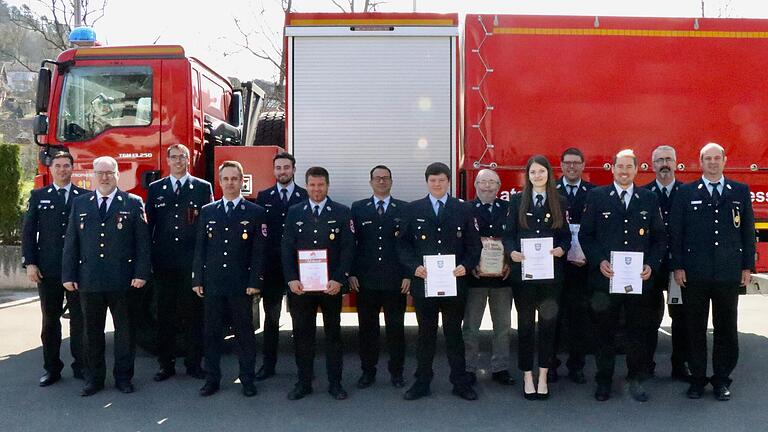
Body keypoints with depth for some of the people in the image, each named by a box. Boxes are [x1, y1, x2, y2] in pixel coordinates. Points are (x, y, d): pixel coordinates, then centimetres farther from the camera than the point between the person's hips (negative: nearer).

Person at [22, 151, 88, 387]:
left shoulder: (85, 197, 3)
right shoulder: (38, 196, 7)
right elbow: (28, 232, 5)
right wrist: (30, 263, -3)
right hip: (47, 269, 1)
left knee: (79, 319, 5)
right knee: (50, 320, 9)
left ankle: (80, 366, 15)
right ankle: (52, 368, 18)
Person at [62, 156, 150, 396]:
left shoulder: (133, 204, 2)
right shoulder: (79, 204, 10)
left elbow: (143, 243, -1)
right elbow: (71, 242, 9)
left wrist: (141, 273, -8)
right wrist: (68, 275, 3)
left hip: (123, 281, -2)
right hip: (88, 281, 2)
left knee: (125, 331, 7)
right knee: (92, 332, 10)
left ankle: (123, 377, 19)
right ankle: (94, 379, 21)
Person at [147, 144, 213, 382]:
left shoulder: (203, 188, 5)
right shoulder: (155, 189, 11)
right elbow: (149, 224, 10)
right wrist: (147, 258, 3)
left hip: (192, 261, -2)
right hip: (163, 262, 2)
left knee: (193, 313, 3)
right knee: (165, 314, 6)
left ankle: (193, 363, 13)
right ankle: (166, 364, 16)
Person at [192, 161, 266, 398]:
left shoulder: (255, 213, 0)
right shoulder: (207, 211, 9)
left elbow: (259, 251, -2)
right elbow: (200, 248, 9)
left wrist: (255, 282, -8)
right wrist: (197, 280, 3)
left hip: (241, 286, -2)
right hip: (212, 284, 3)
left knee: (245, 333, 5)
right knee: (211, 333, 8)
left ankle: (247, 379, 16)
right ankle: (212, 379, 19)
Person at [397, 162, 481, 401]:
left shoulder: (463, 210, 5)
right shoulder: (413, 209, 5)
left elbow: (473, 245, 4)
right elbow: (403, 244, 4)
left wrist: (465, 266, -12)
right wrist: (414, 266, -12)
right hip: (423, 281, 0)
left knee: (454, 333, 8)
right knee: (425, 334, 9)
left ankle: (460, 383, 19)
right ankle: (422, 383, 19)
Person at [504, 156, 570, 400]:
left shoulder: (560, 202, 8)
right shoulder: (517, 201, 5)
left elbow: (566, 235, 8)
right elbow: (508, 234, 2)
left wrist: (562, 249, -13)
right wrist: (512, 252, -16)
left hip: (551, 272, 1)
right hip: (523, 271, -1)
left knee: (548, 322, 5)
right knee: (525, 324, 6)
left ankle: (543, 376, 17)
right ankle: (527, 377, 16)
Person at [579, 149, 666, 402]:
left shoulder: (649, 199, 8)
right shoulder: (596, 196, 3)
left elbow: (659, 237, 9)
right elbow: (585, 234, 1)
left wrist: (651, 265, -5)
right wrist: (599, 261, -11)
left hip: (640, 278, 2)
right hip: (605, 277, -1)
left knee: (638, 332, 9)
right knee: (605, 333, 7)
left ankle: (636, 380, 23)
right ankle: (604, 381, 19)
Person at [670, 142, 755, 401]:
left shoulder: (740, 191, 8)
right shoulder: (686, 193, 3)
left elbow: (748, 231, 8)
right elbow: (675, 231, 1)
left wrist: (747, 266, 3)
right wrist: (678, 267, -4)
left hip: (729, 273, 1)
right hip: (694, 273, -1)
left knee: (726, 328, 7)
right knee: (695, 328, 6)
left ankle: (722, 379, 20)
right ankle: (697, 378, 17)